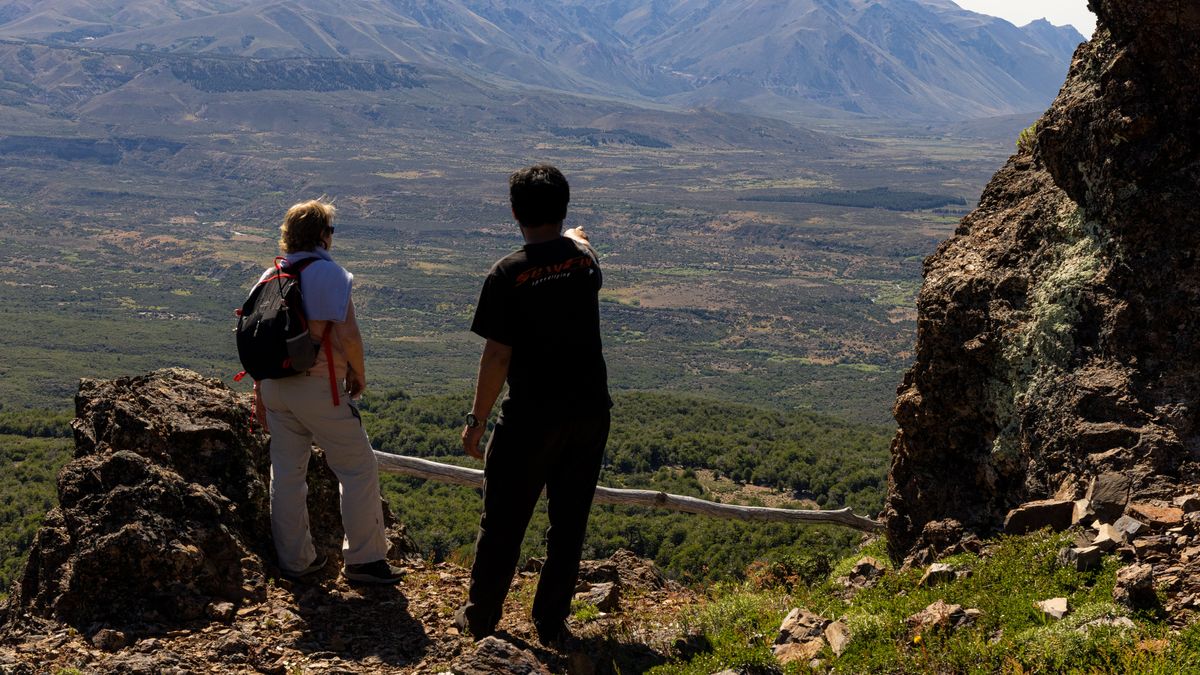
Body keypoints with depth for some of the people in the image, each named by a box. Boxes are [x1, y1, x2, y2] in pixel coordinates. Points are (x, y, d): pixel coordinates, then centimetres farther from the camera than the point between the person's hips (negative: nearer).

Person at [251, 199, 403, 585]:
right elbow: (346, 334, -19)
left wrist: (260, 391, 18)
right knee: (359, 468, 4)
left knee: (286, 472, 13)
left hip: (276, 386, 7)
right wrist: (358, 374, -2)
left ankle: (294, 560, 21)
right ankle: (364, 559, 5)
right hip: (319, 388, -7)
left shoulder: (270, 277, 10)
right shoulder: (328, 273, -11)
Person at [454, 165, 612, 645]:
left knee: (502, 520, 10)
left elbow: (497, 357, -14)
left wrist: (477, 420, -4)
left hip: (531, 415, -4)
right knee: (569, 520, 13)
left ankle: (481, 618, 22)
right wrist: (575, 237, 52)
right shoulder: (584, 258, 1)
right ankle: (551, 621, 21)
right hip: (590, 410, 4)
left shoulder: (508, 274, -14)